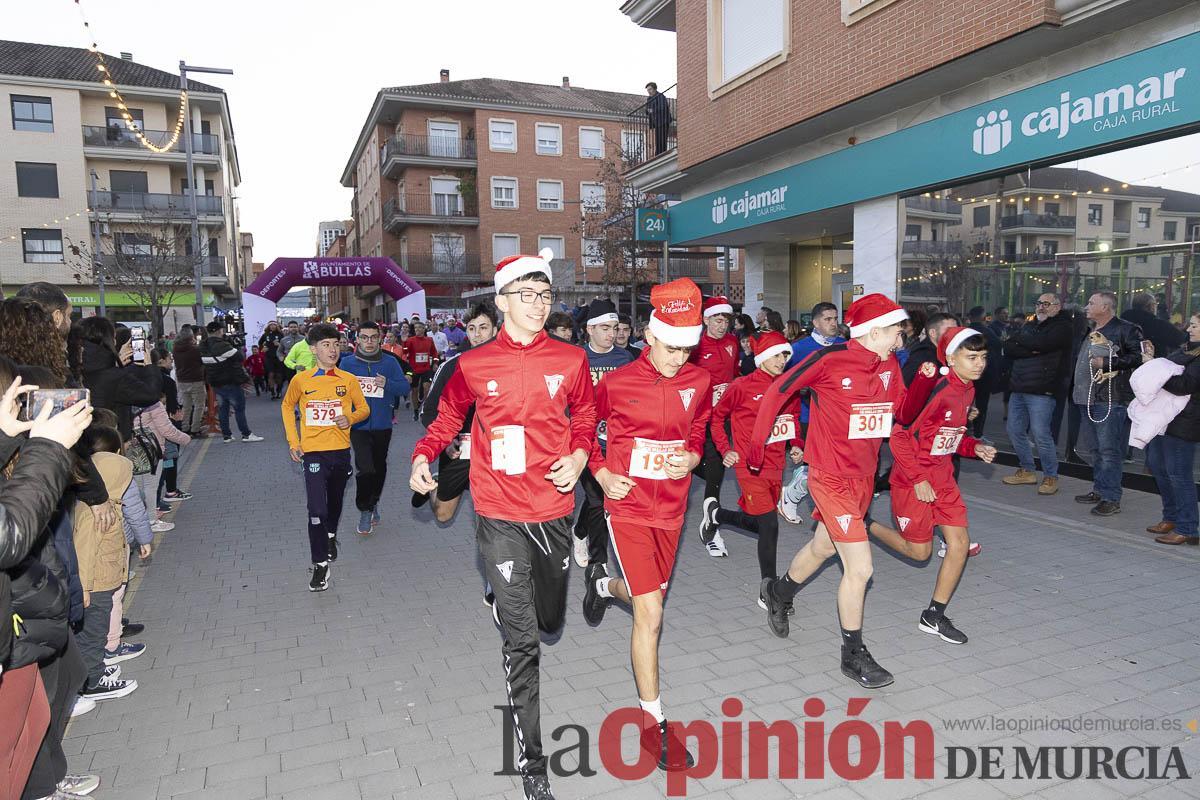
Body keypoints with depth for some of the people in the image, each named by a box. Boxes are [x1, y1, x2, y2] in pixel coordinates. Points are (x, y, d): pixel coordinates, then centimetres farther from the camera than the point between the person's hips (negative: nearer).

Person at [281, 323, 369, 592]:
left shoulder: (348, 379, -2)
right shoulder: (301, 380, -4)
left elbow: (364, 408, 9)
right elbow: (287, 407, 12)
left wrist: (350, 418, -13)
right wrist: (293, 441, 5)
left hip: (341, 450, 2)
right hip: (313, 452, -2)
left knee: (335, 502, 21)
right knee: (316, 510, -10)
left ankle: (331, 535, 51)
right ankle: (320, 564, -1)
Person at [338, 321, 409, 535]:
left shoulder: (389, 362, -1)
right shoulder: (347, 362, -3)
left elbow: (405, 387, -4)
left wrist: (387, 384, -22)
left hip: (382, 425, 2)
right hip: (358, 425, -2)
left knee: (379, 467, 17)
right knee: (365, 469, -14)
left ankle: (373, 503, 40)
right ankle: (365, 511, 4)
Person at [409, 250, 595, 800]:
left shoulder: (571, 360, -1)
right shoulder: (474, 365, -4)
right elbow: (448, 417, 12)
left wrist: (578, 455, -5)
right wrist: (423, 456, -3)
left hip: (554, 509, 3)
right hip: (500, 515, -3)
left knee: (550, 620, 21)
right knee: (523, 641, -4)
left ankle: (510, 597, 59)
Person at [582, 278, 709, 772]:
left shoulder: (699, 381, -2)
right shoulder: (616, 384, -12)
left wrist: (691, 457, -6)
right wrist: (600, 473, -5)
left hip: (671, 509, 5)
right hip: (628, 507, -4)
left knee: (649, 595, 21)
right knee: (650, 614, -9)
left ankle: (606, 587, 58)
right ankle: (653, 722, 8)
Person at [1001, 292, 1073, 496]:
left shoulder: (1062, 327, -2)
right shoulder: (1029, 325, 18)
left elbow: (1039, 343, -19)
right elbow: (1008, 349, 5)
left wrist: (1017, 338, -1)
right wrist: (1030, 350, -12)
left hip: (1041, 390, -7)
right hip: (1018, 388, 7)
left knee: (1041, 434, -8)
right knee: (1015, 430, 11)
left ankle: (1051, 477, 7)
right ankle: (1027, 471, 25)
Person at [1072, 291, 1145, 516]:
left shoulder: (1125, 330, -8)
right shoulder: (1090, 331, 20)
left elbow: (1139, 358, -18)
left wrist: (1106, 363, -17)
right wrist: (1078, 390, 22)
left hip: (1110, 401, -9)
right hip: (1088, 399, 9)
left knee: (1108, 450, -8)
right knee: (1098, 449, 15)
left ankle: (1111, 499, -4)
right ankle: (1099, 490, 24)